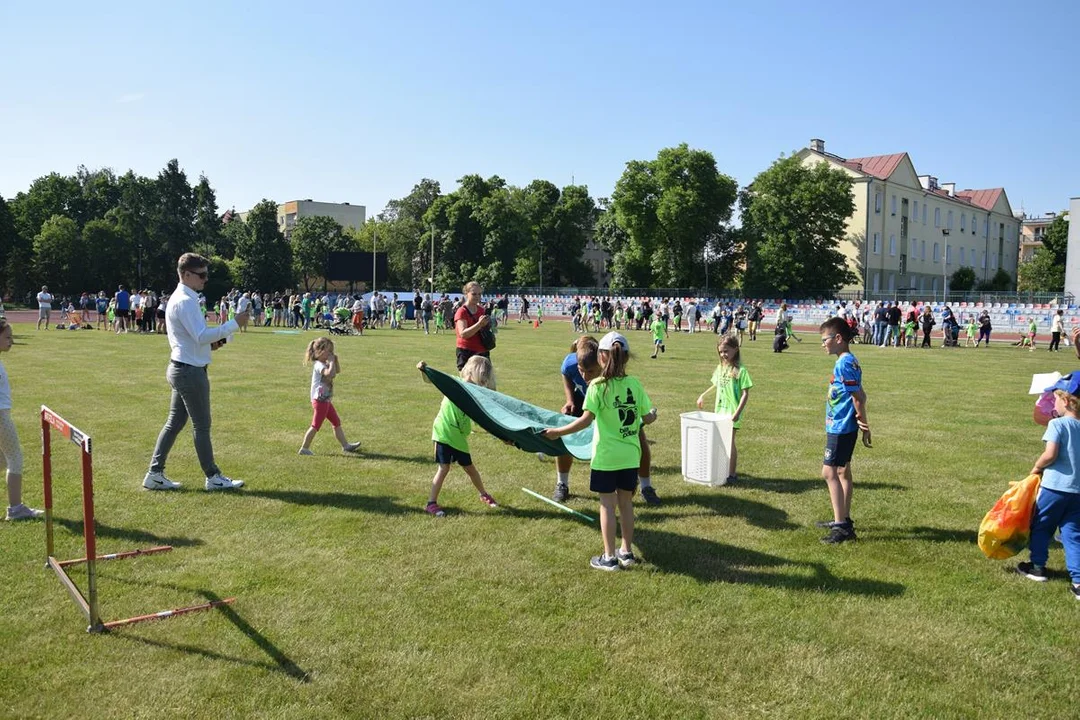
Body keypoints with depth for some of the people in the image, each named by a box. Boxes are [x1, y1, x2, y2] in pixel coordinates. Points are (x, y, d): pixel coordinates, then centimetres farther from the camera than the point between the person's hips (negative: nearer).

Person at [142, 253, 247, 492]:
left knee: (174, 423, 14)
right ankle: (213, 477, 10)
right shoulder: (185, 301, -18)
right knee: (202, 426, 0)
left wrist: (210, 342, 8)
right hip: (190, 370, -10)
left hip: (180, 368, 10)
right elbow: (201, 336, -25)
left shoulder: (178, 298, 15)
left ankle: (155, 474, 18)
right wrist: (233, 324, -24)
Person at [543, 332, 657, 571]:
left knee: (607, 504, 5)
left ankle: (609, 557, 11)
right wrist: (653, 415, 27)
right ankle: (626, 551, 27)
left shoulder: (598, 386, -14)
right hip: (630, 455, 4)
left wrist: (557, 432, -9)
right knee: (626, 502, 16)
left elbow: (586, 420, -19)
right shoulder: (635, 384, -2)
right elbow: (647, 418, 3)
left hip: (606, 456, -4)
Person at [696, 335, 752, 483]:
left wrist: (737, 412, -20)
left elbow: (745, 394, -14)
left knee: (729, 442, 0)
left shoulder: (740, 370, -13)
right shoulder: (720, 368, 6)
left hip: (731, 414, -6)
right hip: (719, 411, 6)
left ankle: (731, 474, 10)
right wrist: (703, 395, 21)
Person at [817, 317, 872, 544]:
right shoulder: (849, 361, 12)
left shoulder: (844, 363, -19)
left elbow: (857, 398, -20)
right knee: (842, 471, 18)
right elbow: (860, 395, 14)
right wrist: (862, 423, 6)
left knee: (829, 472, -9)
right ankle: (843, 520, 30)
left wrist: (864, 423, -11)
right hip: (843, 426, 11)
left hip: (840, 428, -11)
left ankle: (841, 527, -7)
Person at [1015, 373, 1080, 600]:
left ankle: (1037, 567, 27)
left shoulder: (1057, 424, -12)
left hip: (1055, 486, -5)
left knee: (1040, 525, 15)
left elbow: (1050, 454, -20)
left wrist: (1037, 467, -2)